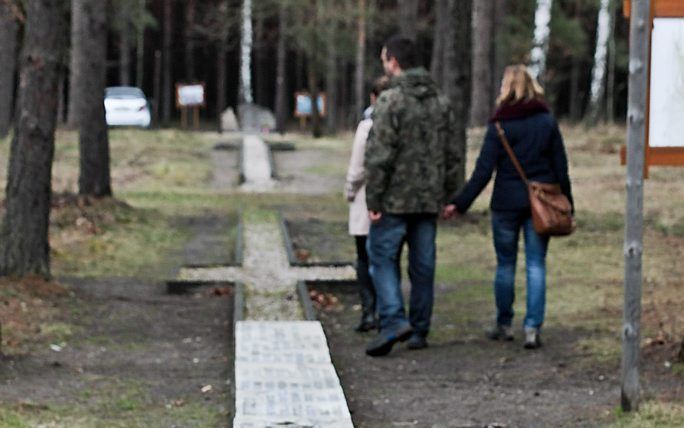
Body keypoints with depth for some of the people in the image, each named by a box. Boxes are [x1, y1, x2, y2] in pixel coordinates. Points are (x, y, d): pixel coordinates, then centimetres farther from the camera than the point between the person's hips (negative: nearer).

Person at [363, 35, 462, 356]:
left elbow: (379, 155, -16)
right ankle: (419, 331, 14)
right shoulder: (441, 103, 10)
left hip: (395, 199, -6)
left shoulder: (391, 101, -12)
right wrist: (448, 195, 17)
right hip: (430, 200, 6)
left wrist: (373, 200, -12)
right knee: (423, 264, 10)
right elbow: (452, 155, 13)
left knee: (382, 257, 1)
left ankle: (393, 320, -14)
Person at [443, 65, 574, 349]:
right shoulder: (547, 122, 3)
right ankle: (532, 327, -5)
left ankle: (504, 325, 19)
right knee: (536, 265, 3)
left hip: (507, 202, -2)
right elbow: (561, 167, 5)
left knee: (505, 264, 11)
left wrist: (460, 203, -7)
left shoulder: (500, 125, -6)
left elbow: (483, 171, -10)